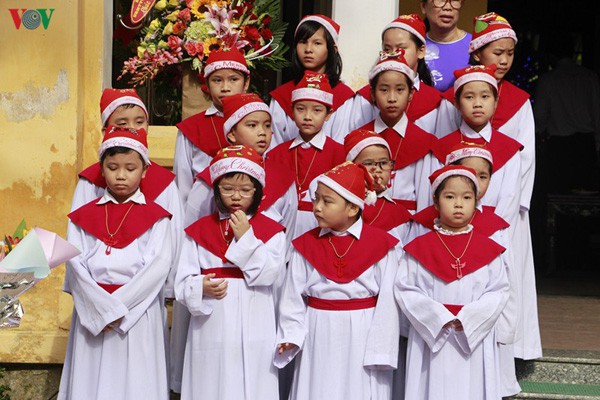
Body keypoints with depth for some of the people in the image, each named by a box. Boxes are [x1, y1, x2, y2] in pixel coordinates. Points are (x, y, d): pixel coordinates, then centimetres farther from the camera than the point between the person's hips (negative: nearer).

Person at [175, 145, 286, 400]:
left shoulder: (270, 230, 4)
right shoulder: (199, 230, 7)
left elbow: (269, 273, -10)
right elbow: (183, 281, 3)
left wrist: (246, 237, -12)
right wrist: (201, 287, -18)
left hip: (253, 328, -1)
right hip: (212, 328, 1)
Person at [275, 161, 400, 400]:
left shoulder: (381, 244, -5)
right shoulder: (305, 245, 4)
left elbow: (388, 300, -6)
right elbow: (293, 295, 4)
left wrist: (380, 349, -10)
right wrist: (291, 335, -7)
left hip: (362, 340, -2)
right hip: (319, 341, 2)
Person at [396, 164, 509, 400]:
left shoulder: (487, 249, 5)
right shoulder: (419, 248, 2)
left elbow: (498, 292, 0)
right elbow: (404, 290, -3)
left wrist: (468, 318, -14)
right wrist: (438, 317, -15)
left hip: (474, 340, 1)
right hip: (431, 337, -1)